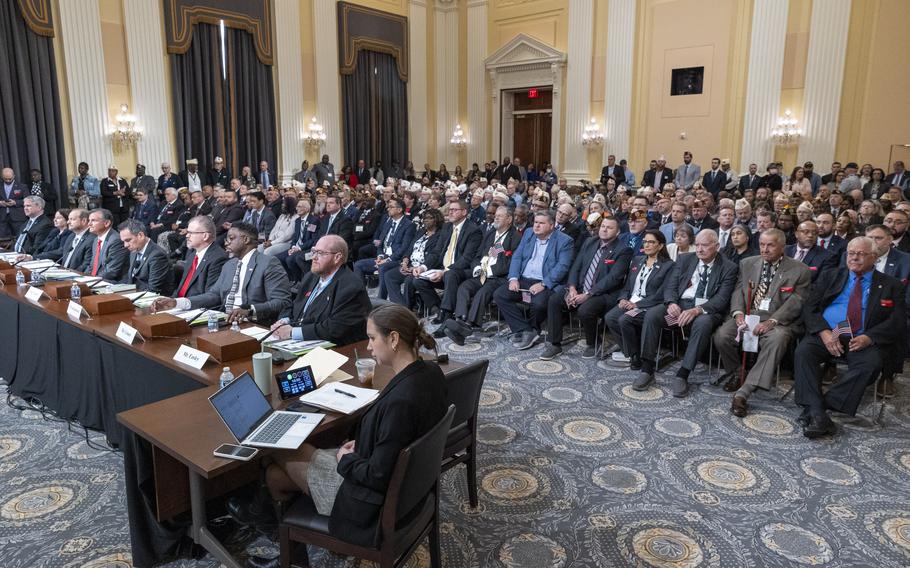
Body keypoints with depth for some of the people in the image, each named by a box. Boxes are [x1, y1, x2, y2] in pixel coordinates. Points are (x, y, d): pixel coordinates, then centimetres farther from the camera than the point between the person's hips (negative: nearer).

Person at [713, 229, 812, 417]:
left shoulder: (800, 271, 2)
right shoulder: (748, 264, 15)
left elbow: (795, 302, -7)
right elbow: (738, 290, 10)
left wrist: (772, 321, -21)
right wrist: (738, 313, -10)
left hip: (777, 321, -3)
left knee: (776, 340, -37)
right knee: (722, 335, -25)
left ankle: (743, 392, -40)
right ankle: (733, 374, 4)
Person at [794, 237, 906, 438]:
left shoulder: (891, 285, 14)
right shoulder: (830, 277, 17)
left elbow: (898, 321, 3)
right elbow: (810, 308, 7)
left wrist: (869, 337, -16)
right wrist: (824, 332, -12)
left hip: (862, 341, -1)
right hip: (825, 335, 1)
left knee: (871, 363, -33)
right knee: (803, 350, -29)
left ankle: (823, 405, -30)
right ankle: (816, 414, -35)